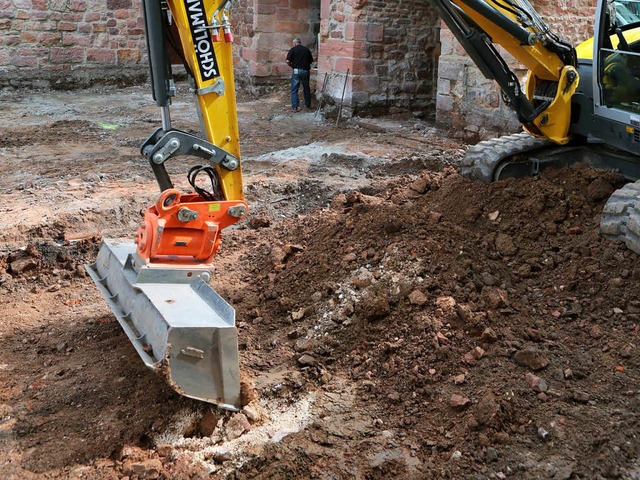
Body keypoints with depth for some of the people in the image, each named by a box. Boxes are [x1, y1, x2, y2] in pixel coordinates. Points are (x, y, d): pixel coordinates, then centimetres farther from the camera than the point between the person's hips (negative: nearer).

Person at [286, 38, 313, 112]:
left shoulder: (293, 50, -2)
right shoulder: (307, 50, 9)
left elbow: (288, 61, -10)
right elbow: (311, 61, 11)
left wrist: (292, 65, 9)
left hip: (296, 71, -3)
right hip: (306, 71, 3)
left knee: (294, 90, 1)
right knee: (306, 88, 18)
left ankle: (294, 107, -5)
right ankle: (308, 105, 29)